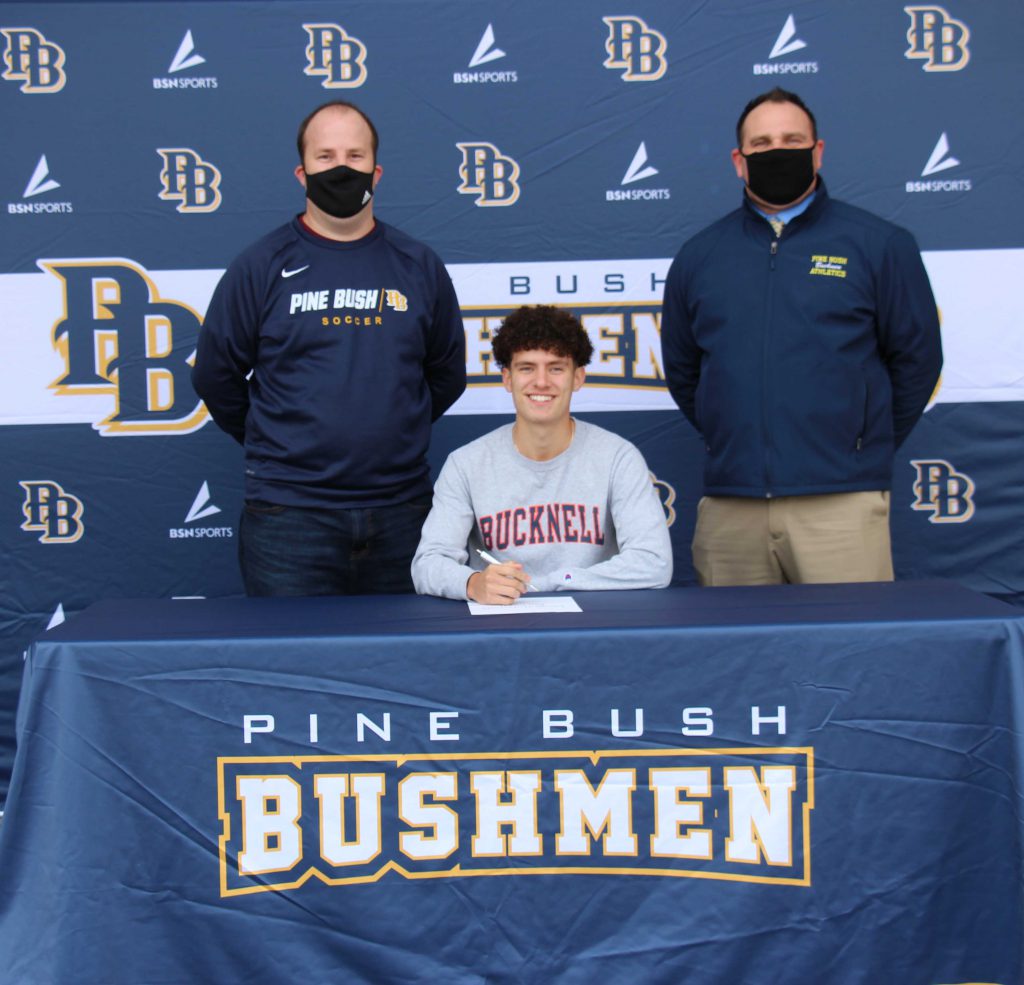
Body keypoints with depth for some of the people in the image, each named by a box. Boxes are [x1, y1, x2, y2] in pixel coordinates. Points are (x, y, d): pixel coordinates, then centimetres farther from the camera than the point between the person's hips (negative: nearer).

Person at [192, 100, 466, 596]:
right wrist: (277, 443, 11)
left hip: (401, 509, 3)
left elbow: (447, 375, 18)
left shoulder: (418, 266, 9)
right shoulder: (262, 266, 1)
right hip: (290, 513, -2)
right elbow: (215, 377, 8)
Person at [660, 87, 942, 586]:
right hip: (728, 505, 3)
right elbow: (681, 371, 20)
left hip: (840, 501, -2)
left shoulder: (878, 244, 4)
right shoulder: (698, 257, 12)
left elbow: (916, 358, 8)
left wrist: (867, 448, 9)